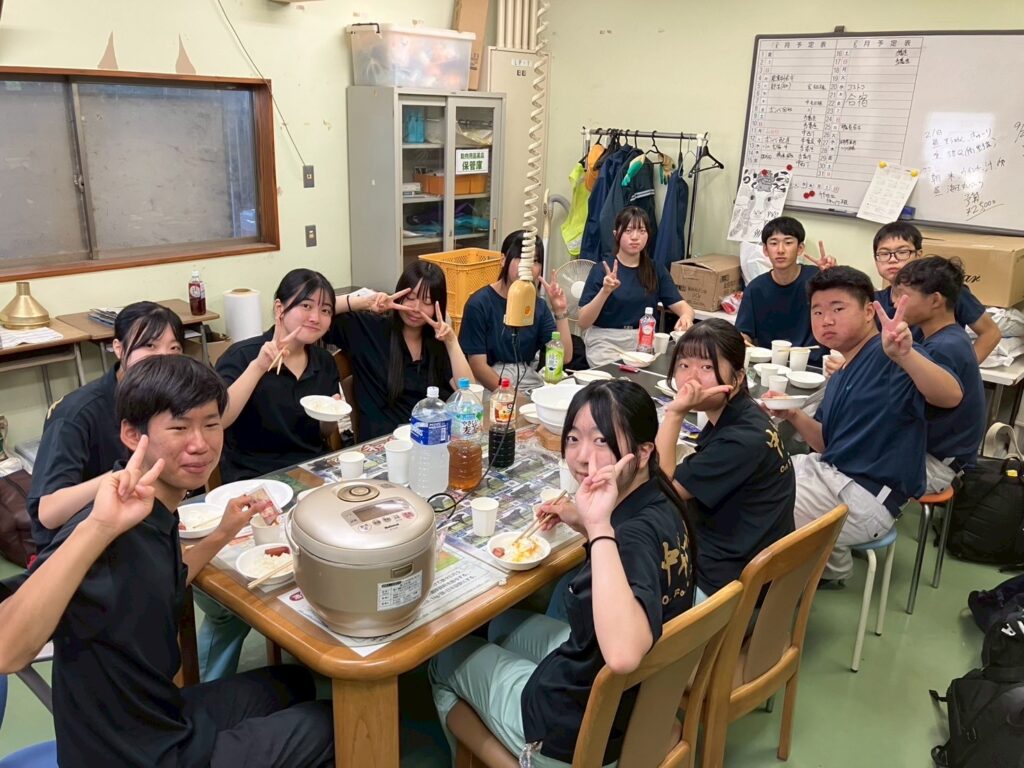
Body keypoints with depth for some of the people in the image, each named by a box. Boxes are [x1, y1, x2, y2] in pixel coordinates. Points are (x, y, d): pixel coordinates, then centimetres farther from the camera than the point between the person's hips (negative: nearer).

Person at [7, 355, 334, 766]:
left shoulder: (155, 515, -4)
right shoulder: (113, 531, -32)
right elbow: (5, 651, -46)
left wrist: (223, 533, 7)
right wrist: (97, 528, -54)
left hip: (163, 719, 8)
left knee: (295, 682, 27)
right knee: (335, 721, 9)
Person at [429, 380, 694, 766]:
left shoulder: (639, 534, -35)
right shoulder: (659, 502, -9)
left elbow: (623, 655, -52)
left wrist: (599, 525, -51)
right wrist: (586, 523, 2)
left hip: (580, 729, -8)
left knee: (446, 654, 16)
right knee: (502, 621, 30)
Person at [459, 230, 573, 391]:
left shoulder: (538, 305, 8)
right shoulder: (479, 304, -8)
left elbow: (564, 357, 0)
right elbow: (478, 365, -10)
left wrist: (560, 311, -10)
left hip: (531, 385, 5)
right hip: (491, 390, -4)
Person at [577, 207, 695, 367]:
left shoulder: (656, 270, 7)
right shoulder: (602, 269, -5)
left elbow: (683, 306, -1)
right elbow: (583, 322, -10)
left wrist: (686, 316, -25)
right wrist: (605, 291, -25)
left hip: (643, 342, 4)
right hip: (605, 343, -3)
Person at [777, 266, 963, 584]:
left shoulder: (886, 355, -16)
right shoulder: (840, 376, 13)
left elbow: (951, 396, -34)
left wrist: (904, 355, -52)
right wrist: (794, 416, -2)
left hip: (866, 495, -9)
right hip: (829, 472, 9)